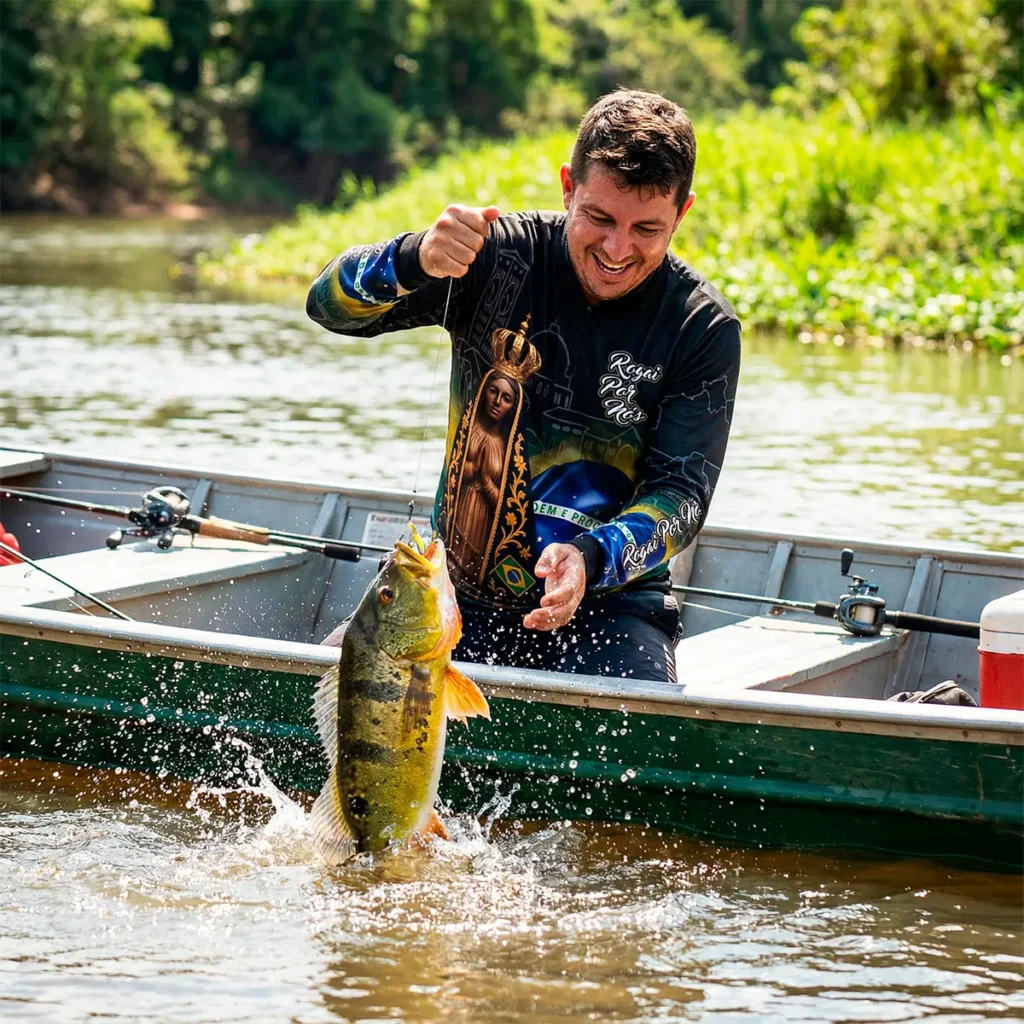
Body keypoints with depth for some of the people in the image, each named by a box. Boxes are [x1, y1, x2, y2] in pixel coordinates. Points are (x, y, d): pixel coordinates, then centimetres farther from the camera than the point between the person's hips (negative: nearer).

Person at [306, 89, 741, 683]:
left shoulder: (703, 328, -5)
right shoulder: (499, 257, -3)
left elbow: (681, 492, -9)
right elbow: (332, 304, -9)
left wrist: (591, 559, -30)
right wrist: (413, 260, -32)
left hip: (610, 607, -1)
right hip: (459, 594, 1)